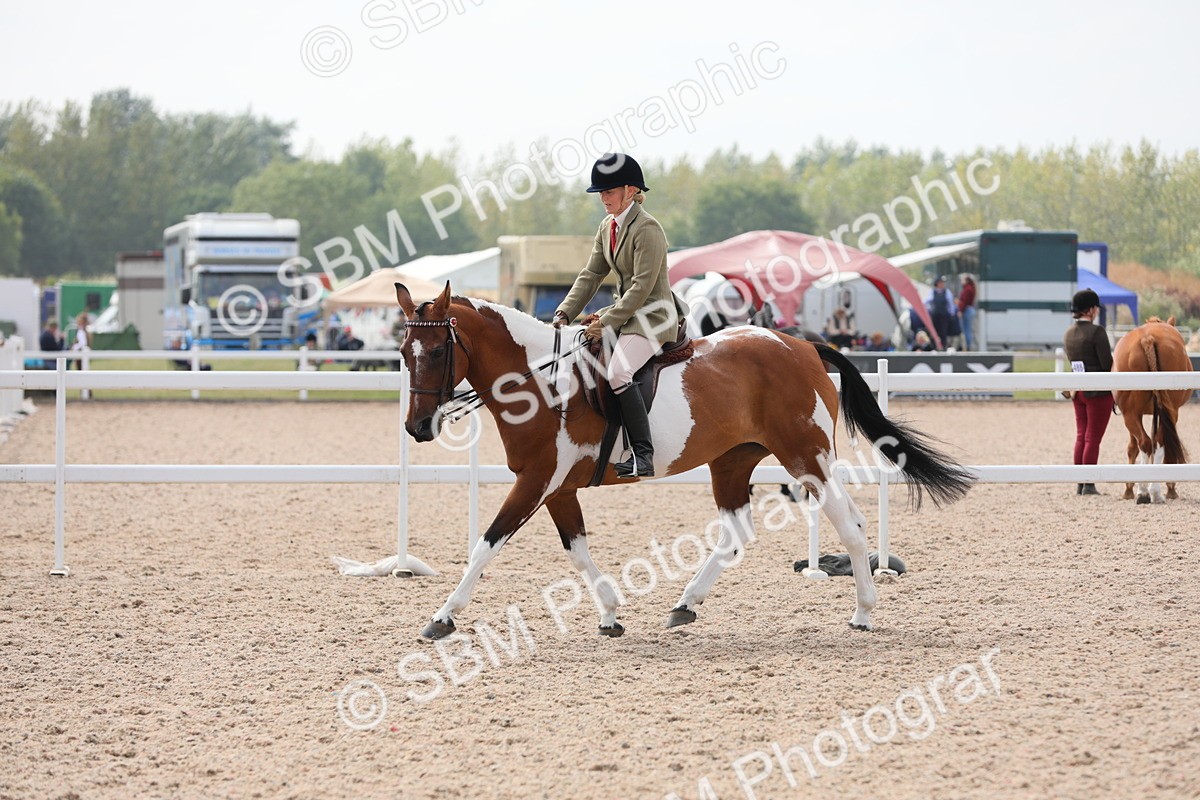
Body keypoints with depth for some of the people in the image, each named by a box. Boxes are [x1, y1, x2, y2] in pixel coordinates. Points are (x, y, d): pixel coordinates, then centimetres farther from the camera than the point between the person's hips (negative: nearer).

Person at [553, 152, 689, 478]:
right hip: (623, 311, 10)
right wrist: (564, 313, 0)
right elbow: (591, 275, 13)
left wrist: (608, 323, -20)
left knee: (617, 373, -29)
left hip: (653, 315, -10)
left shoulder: (647, 228, -16)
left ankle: (643, 456, -27)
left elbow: (642, 286, -20)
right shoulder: (607, 227, 11)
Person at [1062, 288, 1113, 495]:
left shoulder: (1068, 334, 7)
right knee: (1093, 438, -1)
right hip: (1098, 390, -7)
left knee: (1081, 436, 13)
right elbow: (1107, 364, -15)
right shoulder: (1097, 332, -16)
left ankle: (1080, 483, 15)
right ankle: (1089, 484, 0)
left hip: (1077, 390, 7)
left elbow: (1073, 361, 11)